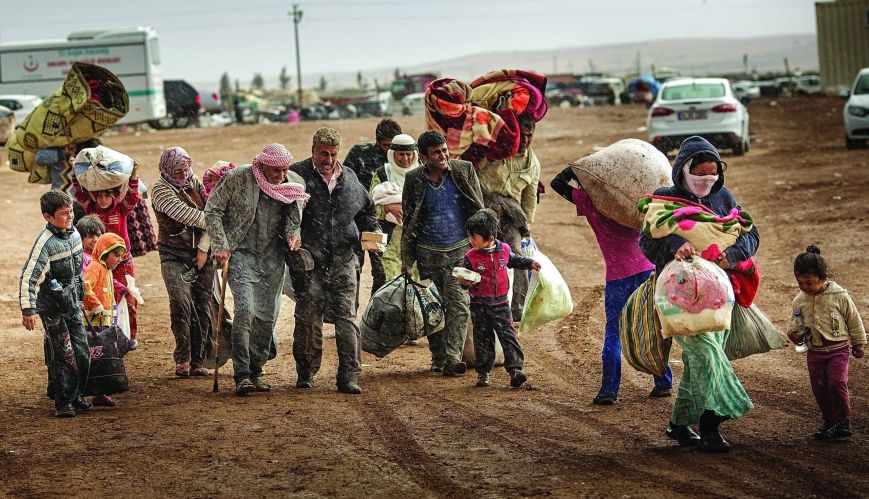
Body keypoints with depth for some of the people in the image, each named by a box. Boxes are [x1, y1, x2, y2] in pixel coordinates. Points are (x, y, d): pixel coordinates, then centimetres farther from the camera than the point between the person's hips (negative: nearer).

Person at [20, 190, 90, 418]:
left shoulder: (74, 234, 2)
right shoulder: (45, 243, -20)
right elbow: (28, 277, -24)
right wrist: (28, 309, -29)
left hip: (73, 305, 7)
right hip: (53, 309, -7)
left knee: (82, 354, 8)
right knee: (63, 356, -5)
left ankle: (77, 396, 24)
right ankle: (63, 403, 5)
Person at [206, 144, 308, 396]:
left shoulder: (293, 183, 1)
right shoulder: (237, 178, -11)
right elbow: (212, 210, -4)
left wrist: (293, 233, -6)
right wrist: (220, 245, -10)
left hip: (272, 258, 5)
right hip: (241, 254, -5)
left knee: (267, 316, 6)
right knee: (246, 309, -18)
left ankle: (255, 371, 21)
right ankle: (241, 375, -14)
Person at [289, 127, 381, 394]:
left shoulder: (349, 179, 12)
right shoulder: (297, 175, -2)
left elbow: (365, 210, 26)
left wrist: (373, 231, 8)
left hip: (343, 262, 3)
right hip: (309, 263, -3)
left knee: (347, 319, -1)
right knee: (308, 319, 2)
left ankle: (348, 376, 1)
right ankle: (306, 372, 16)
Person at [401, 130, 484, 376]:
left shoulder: (464, 171, -2)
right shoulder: (414, 180, -1)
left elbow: (478, 210, 5)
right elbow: (408, 222, 5)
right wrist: (406, 259, 4)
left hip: (460, 250, -1)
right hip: (428, 253, 1)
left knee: (459, 305, -12)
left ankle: (452, 358, -16)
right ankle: (437, 358, 17)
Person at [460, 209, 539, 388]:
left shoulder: (504, 250, -2)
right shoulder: (471, 257, -8)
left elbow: (514, 260, 21)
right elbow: (465, 277, -4)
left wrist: (529, 263, 18)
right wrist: (465, 283, -25)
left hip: (500, 303, 1)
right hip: (479, 304, -1)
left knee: (508, 336, -7)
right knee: (482, 339, 6)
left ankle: (515, 369, -10)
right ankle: (483, 373, 15)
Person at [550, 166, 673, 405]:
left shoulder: (587, 199, 1)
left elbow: (557, 183, 7)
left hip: (618, 274, -4)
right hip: (647, 268, 4)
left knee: (613, 332, 2)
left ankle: (608, 391, -2)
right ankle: (664, 383, 14)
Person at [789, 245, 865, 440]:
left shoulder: (839, 296, -10)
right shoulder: (799, 300, 0)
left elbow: (854, 320, 1)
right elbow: (797, 322, 15)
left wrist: (858, 344, 7)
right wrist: (794, 333, -8)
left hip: (838, 349, -4)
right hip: (814, 352, 4)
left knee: (837, 383, -16)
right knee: (819, 388, 4)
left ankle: (843, 421, -3)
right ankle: (829, 421, 19)